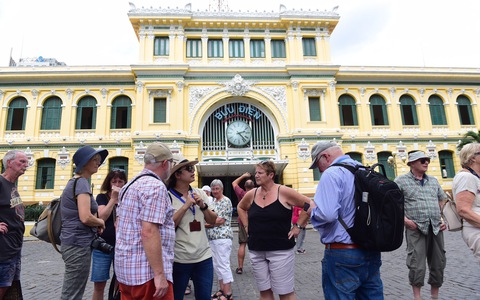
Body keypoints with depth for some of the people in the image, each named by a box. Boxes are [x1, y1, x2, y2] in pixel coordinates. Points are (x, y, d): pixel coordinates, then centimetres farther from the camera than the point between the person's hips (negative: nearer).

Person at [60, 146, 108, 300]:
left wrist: (96, 224, 9)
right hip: (79, 244, -10)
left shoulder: (74, 181, 15)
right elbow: (85, 217, -25)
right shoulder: (82, 182, -15)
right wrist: (101, 222, -5)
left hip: (75, 242, 10)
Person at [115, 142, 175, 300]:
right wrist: (160, 274, -21)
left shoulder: (129, 185, 12)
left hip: (125, 268, 9)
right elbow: (148, 232, -24)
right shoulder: (156, 186, -17)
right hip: (147, 271, -9)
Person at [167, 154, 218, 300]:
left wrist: (203, 205, -9)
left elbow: (213, 220, 8)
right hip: (180, 259, -4)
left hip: (204, 256, 4)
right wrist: (186, 205, -18)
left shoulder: (200, 193, 4)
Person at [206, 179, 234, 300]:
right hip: (212, 237, 9)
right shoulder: (213, 201, 16)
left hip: (223, 236, -8)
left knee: (223, 265, -4)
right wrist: (206, 223, 0)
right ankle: (222, 290, 25)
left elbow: (221, 220, -15)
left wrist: (206, 224, -8)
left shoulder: (226, 201, -9)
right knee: (217, 265, 14)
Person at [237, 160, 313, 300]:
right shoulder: (251, 194, 3)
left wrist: (298, 226, -8)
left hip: (280, 250, -4)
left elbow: (310, 206, -6)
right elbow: (240, 207, 22)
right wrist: (247, 226, 11)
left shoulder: (284, 192, -10)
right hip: (256, 251, 4)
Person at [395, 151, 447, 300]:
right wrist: (404, 219, -13)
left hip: (436, 228, 5)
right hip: (415, 228, -5)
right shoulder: (401, 181, -3)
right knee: (417, 265, -5)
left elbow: (443, 200, 23)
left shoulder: (434, 180, 15)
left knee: (438, 264, 12)